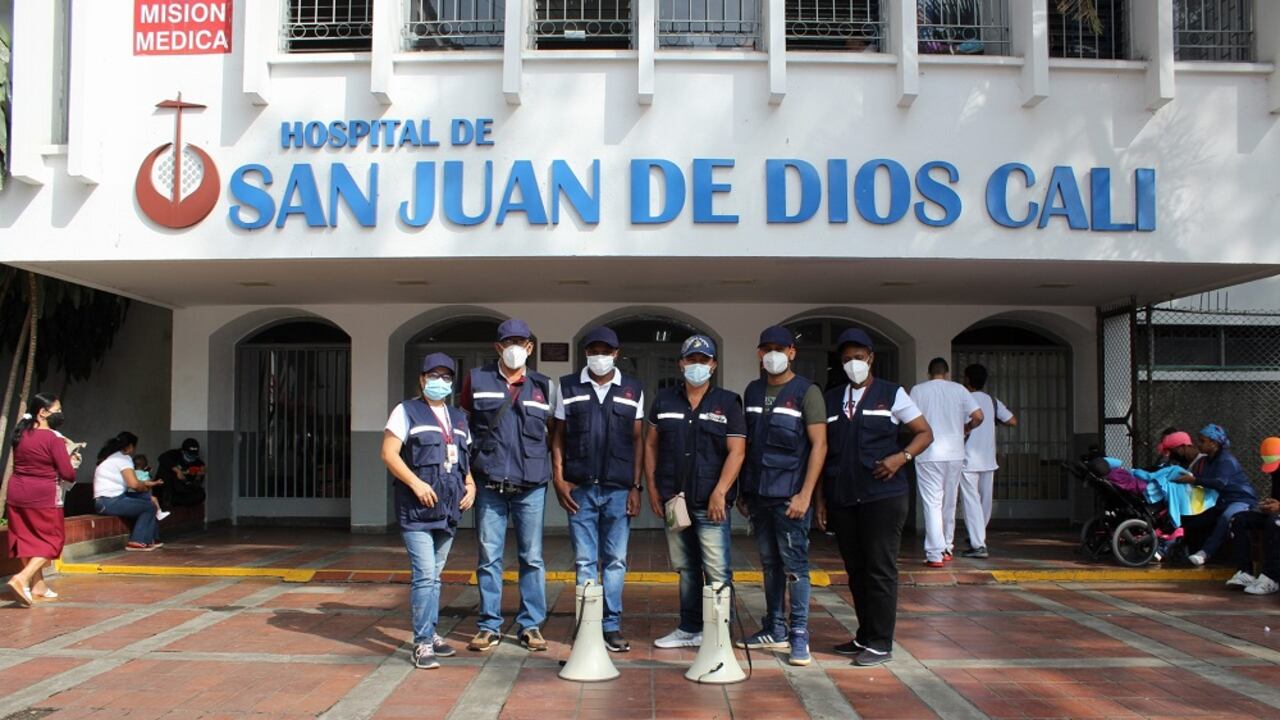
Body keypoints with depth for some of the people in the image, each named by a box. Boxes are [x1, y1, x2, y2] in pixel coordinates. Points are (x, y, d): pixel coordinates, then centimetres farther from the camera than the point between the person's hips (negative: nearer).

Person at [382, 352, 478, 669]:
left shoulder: (458, 418, 19)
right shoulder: (407, 411, 1)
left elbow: (466, 458, 25)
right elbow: (389, 453, -7)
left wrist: (470, 485, 6)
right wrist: (416, 483, -17)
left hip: (449, 509, 6)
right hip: (416, 510, -6)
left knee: (434, 576, 13)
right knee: (424, 575, -11)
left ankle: (431, 634, 23)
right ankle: (422, 643, -7)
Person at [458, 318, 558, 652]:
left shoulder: (543, 386, 8)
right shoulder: (477, 380, 6)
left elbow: (554, 433, 14)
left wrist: (558, 473, 7)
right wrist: (466, 468, 8)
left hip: (531, 486, 1)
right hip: (489, 484, 0)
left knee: (532, 558, 5)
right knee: (489, 558, 5)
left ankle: (531, 625, 16)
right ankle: (489, 626, 15)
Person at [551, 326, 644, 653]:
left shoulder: (633, 391, 7)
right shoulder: (568, 388, 6)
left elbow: (638, 441, 7)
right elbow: (558, 437, 7)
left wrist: (636, 487, 1)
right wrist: (559, 480, -2)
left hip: (619, 489, 0)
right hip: (580, 488, 0)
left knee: (615, 561, 5)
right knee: (584, 561, 5)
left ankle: (612, 626, 13)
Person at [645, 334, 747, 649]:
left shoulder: (727, 403, 0)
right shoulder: (664, 400, 11)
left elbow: (736, 451, -6)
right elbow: (651, 445, 14)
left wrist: (719, 493, -15)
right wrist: (652, 487, 6)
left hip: (710, 504, -4)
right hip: (674, 501, 4)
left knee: (717, 572, -6)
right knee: (686, 569, 14)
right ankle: (690, 629, 25)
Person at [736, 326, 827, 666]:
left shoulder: (807, 392, -5)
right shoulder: (752, 391, 12)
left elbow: (819, 445, -9)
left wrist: (805, 494, -15)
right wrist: (743, 490, 12)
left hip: (789, 494, -5)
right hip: (758, 493, 5)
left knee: (794, 563, -2)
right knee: (769, 562, 12)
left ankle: (799, 633, 7)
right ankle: (775, 629, 22)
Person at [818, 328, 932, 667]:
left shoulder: (891, 394, 4)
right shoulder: (831, 399, 14)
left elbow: (924, 432, 6)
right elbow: (823, 450, 14)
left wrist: (901, 457, -12)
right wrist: (820, 497, 8)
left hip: (882, 496, -4)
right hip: (842, 499, 4)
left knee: (880, 571, -3)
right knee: (855, 571, 11)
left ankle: (880, 643, 3)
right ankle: (865, 636, 22)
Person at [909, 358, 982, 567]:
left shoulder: (918, 390, 0)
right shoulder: (959, 389, 4)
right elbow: (978, 416, -4)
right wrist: (965, 429, 15)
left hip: (928, 455, -3)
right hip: (955, 454, 3)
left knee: (932, 504, -3)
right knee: (949, 503, 16)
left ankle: (935, 554, -9)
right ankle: (947, 548, 26)